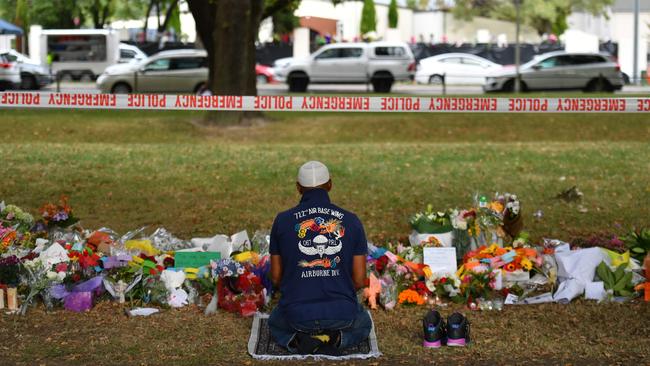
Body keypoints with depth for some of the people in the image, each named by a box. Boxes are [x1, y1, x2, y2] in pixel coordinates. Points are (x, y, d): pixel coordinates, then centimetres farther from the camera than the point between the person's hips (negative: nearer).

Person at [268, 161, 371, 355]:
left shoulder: (283, 221, -1)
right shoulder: (351, 221, 0)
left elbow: (276, 277, 6)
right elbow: (359, 280, 3)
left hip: (297, 314, 0)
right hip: (342, 314, 0)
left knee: (276, 325, 36)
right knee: (362, 325, 36)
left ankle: (297, 341, 1)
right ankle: (337, 339, 1)